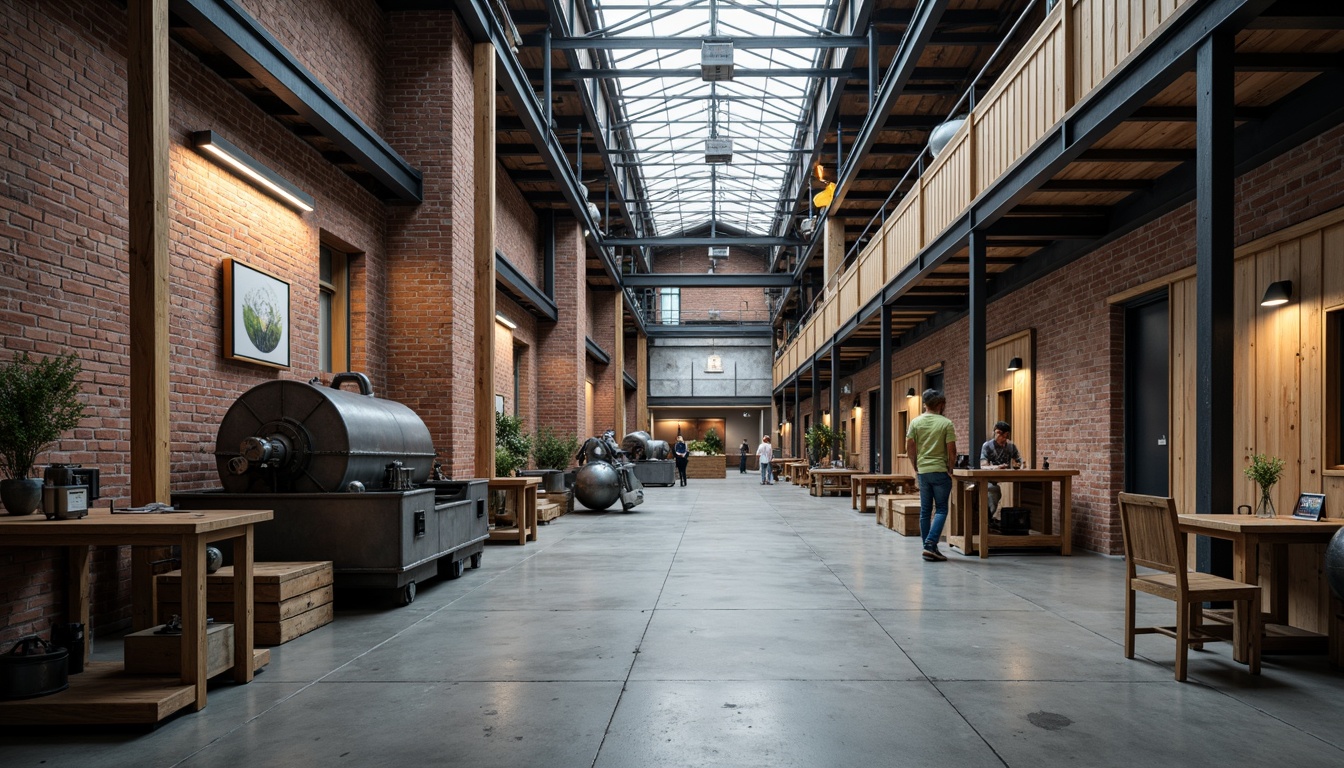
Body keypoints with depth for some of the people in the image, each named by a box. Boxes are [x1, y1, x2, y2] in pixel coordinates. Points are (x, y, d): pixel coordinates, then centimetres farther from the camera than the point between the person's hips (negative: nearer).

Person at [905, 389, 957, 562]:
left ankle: (928, 547, 12)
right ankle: (930, 544, -13)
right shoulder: (946, 423, -6)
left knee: (925, 510, 9)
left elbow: (909, 448, 2)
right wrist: (950, 469, 6)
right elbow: (952, 451, -8)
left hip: (922, 470, 4)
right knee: (941, 509, 1)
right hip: (940, 470, -4)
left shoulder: (915, 422, 3)